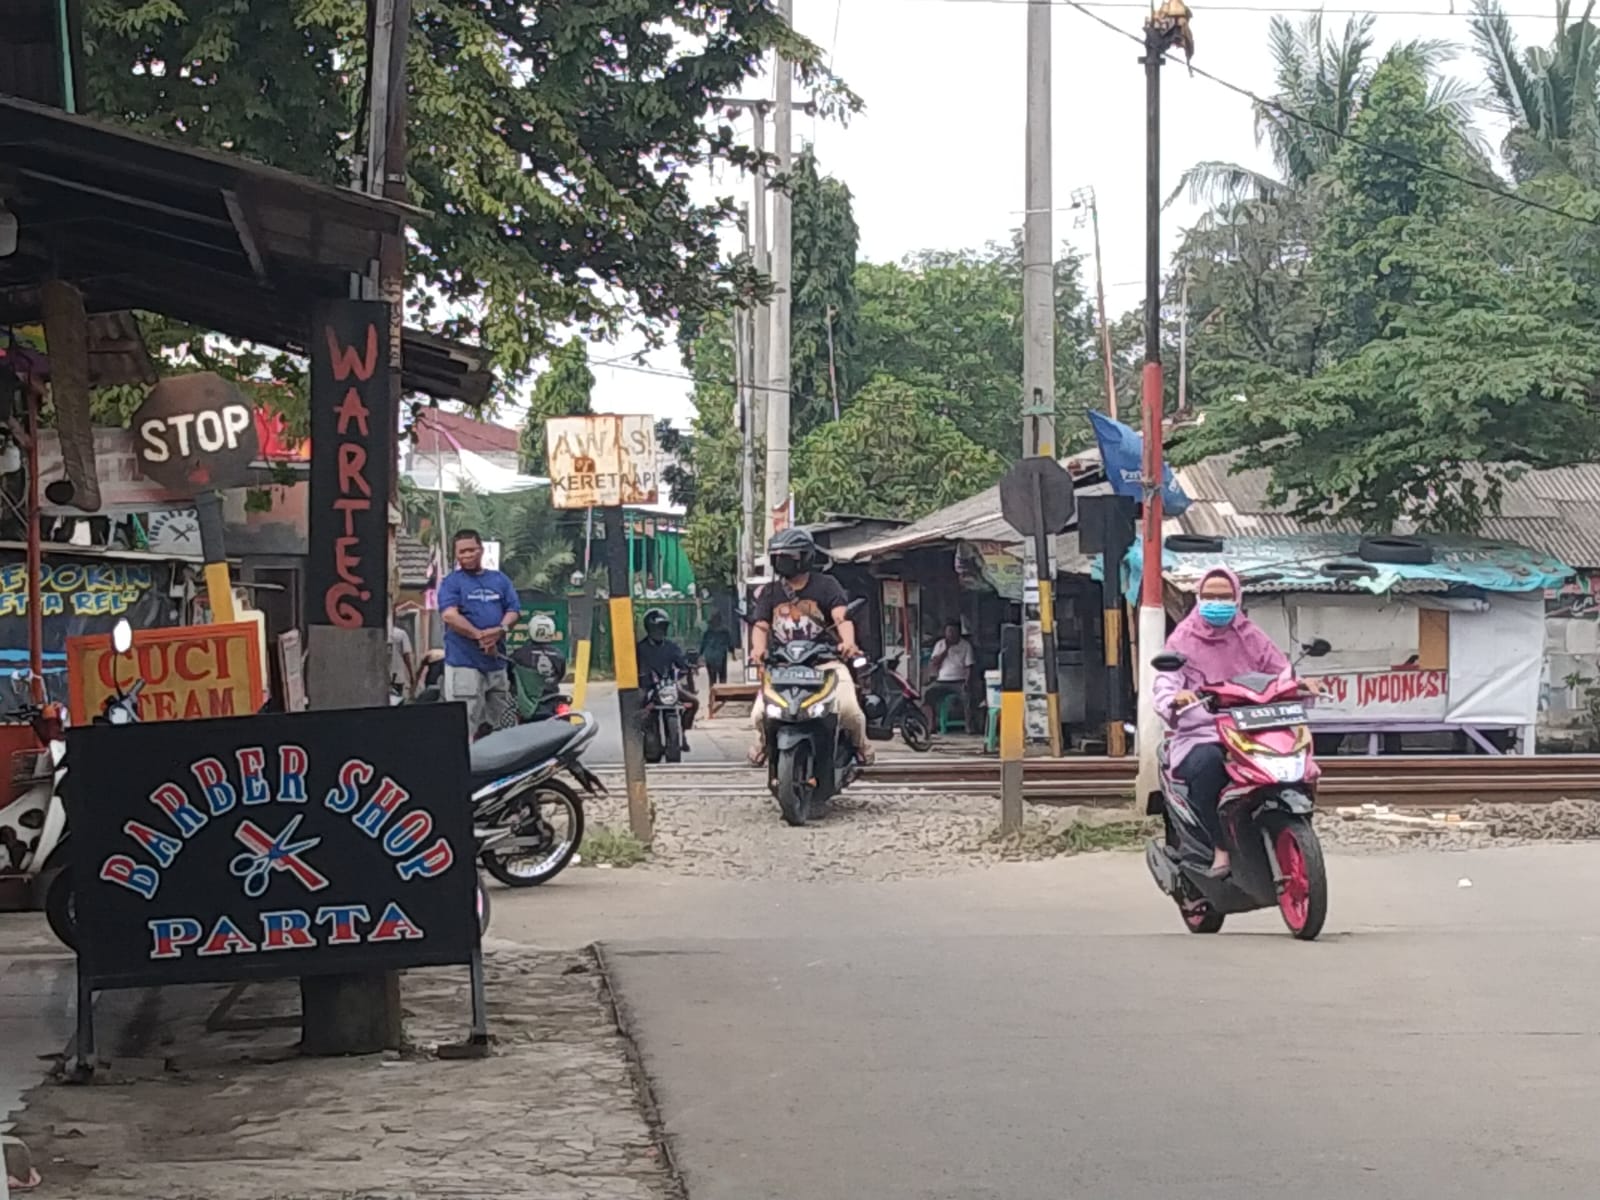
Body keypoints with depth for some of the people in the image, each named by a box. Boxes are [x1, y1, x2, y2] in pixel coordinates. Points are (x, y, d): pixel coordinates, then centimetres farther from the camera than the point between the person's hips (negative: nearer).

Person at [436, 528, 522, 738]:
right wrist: (480, 636, -17)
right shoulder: (452, 582, 1)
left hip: (496, 661, 6)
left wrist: (500, 630, -11)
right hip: (464, 662, -6)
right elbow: (449, 615, -13)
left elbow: (514, 611, 10)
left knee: (500, 724, 11)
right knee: (466, 723, -9)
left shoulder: (499, 580, 17)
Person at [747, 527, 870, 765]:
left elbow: (842, 617, -11)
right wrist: (758, 648, -20)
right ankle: (765, 740, 23)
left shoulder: (825, 585, 3)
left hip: (824, 659, -3)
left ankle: (859, 741, 12)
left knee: (848, 710, -25)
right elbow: (760, 626, 3)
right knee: (760, 715, -15)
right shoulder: (770, 593, 13)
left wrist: (848, 642, -32)